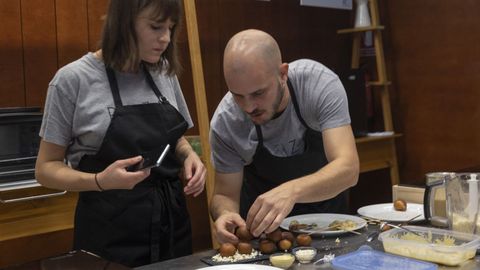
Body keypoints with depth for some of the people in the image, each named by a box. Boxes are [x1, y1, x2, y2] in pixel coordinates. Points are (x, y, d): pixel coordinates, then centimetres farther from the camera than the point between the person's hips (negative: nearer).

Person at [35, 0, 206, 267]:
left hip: (172, 223, 5)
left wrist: (189, 155, -5)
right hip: (110, 234, -5)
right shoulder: (73, 80, -12)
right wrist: (100, 181, -24)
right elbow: (47, 167, -6)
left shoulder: (164, 73, 3)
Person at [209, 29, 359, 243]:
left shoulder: (320, 83, -26)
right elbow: (225, 195, -11)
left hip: (325, 207, 0)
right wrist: (224, 215, -35)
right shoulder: (224, 122, -22)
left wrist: (292, 191, -52)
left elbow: (348, 169, -34)